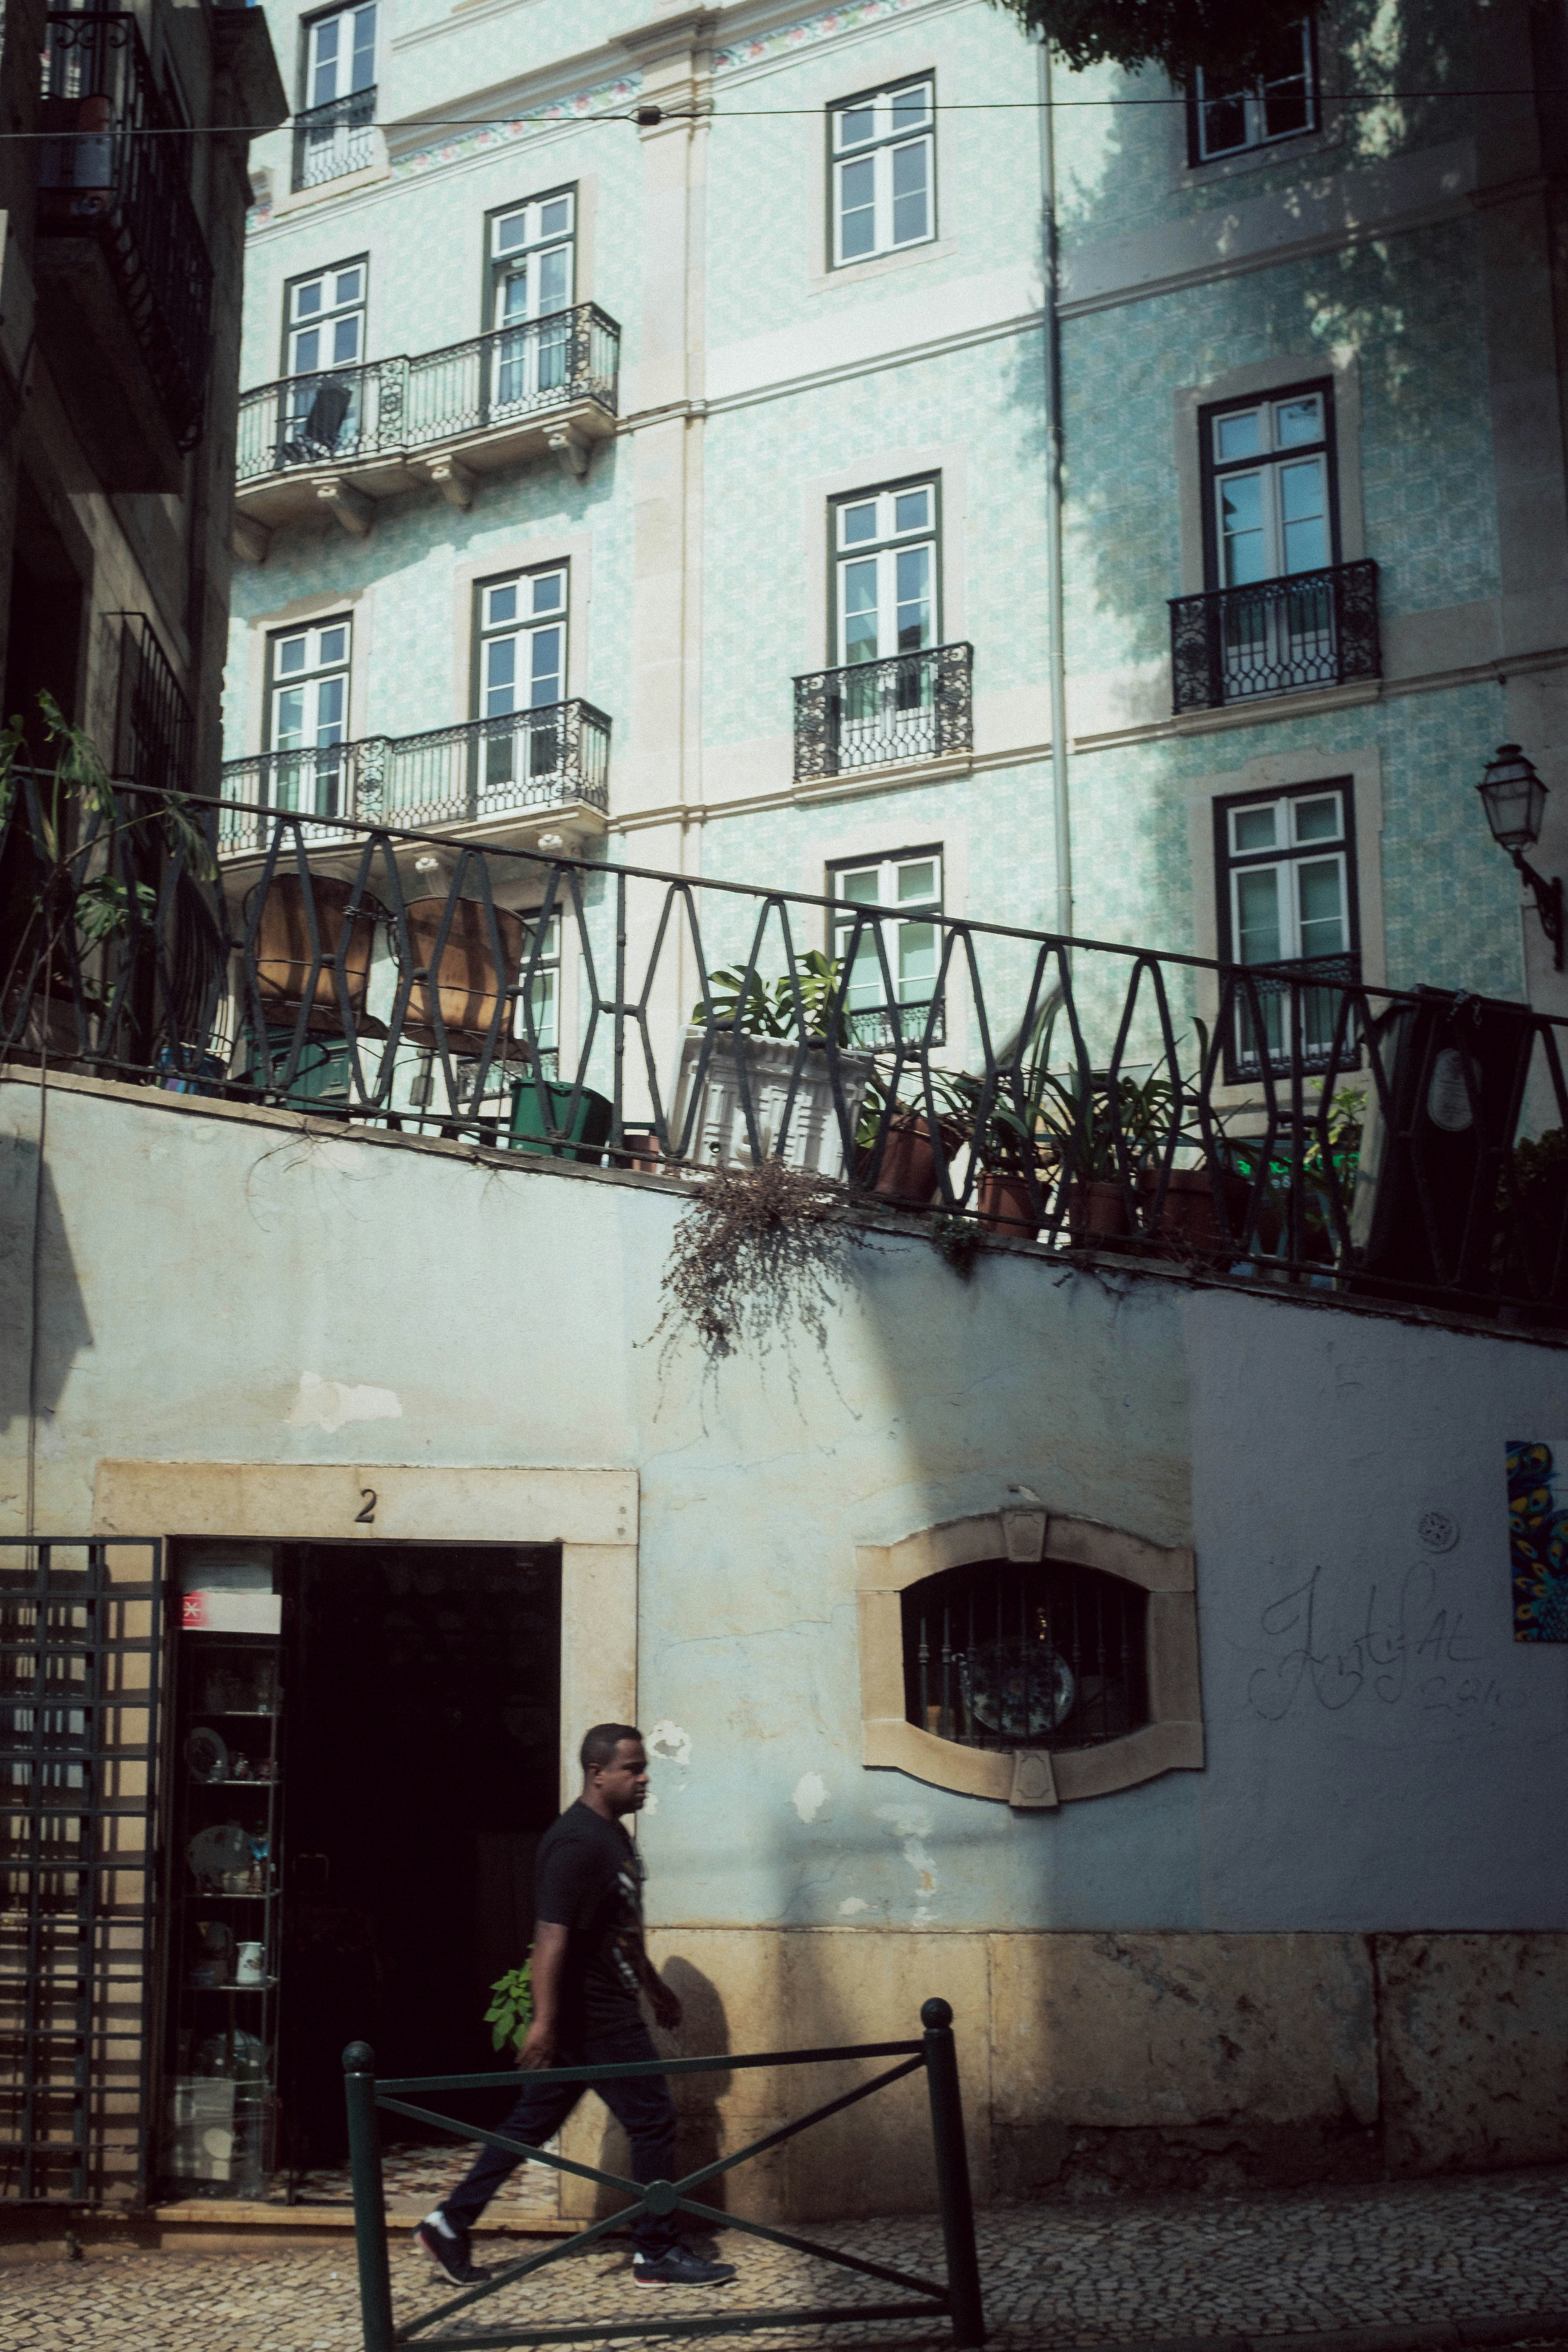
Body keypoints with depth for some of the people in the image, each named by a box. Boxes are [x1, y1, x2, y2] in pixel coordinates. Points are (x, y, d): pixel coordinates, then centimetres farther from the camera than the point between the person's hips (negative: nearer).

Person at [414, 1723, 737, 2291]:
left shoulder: (614, 1835, 12)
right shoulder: (577, 1843, -20)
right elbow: (551, 1935, -26)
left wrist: (654, 1988, 29)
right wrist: (544, 2020, -30)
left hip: (606, 2010, 10)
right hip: (595, 2019, -10)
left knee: (532, 2123, 13)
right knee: (653, 2120, -1)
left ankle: (449, 2226, 18)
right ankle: (657, 2254, 10)